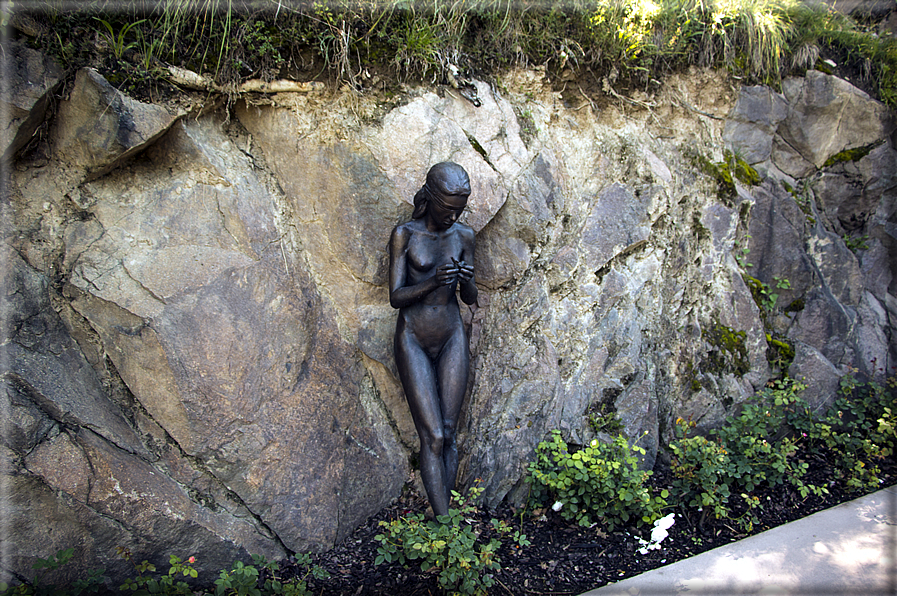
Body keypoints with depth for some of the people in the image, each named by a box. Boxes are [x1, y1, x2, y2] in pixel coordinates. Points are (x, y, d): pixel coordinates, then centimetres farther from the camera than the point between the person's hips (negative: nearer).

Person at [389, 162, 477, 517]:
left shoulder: (463, 236, 3)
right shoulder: (405, 235, -6)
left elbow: (470, 299, 6)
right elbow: (395, 297, -10)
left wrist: (466, 281, -18)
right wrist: (432, 281, -28)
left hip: (452, 338, 3)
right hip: (414, 339, -3)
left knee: (449, 434, 1)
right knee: (432, 435, -8)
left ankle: (444, 515, 12)